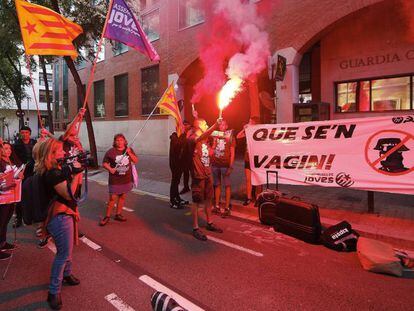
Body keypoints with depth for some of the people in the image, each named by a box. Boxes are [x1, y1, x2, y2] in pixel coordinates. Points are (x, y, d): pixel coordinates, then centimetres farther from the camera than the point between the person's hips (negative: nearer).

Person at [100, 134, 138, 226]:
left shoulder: (129, 150, 2)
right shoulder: (110, 152, -8)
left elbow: (135, 161, 1)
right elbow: (104, 163, -3)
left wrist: (129, 153, -13)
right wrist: (110, 169, -22)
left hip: (127, 179, 4)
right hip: (115, 180, -3)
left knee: (122, 197, 12)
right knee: (112, 198, -2)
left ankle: (118, 214, 27)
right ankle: (107, 216, 13)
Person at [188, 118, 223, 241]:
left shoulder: (205, 139, 14)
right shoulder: (192, 138, -13)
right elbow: (200, 138, -37)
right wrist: (215, 125, -45)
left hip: (208, 174, 8)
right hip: (198, 175, -8)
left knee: (208, 199, 17)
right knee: (197, 202, 1)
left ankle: (209, 223, 31)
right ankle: (195, 228, 10)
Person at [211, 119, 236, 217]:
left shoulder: (230, 137, 1)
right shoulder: (215, 136, 13)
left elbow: (232, 153, -4)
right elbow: (212, 149, 15)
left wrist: (230, 166, -11)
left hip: (225, 165, -4)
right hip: (215, 164, 5)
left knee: (227, 185, -1)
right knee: (217, 185, 10)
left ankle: (227, 207, 3)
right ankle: (217, 206, 19)